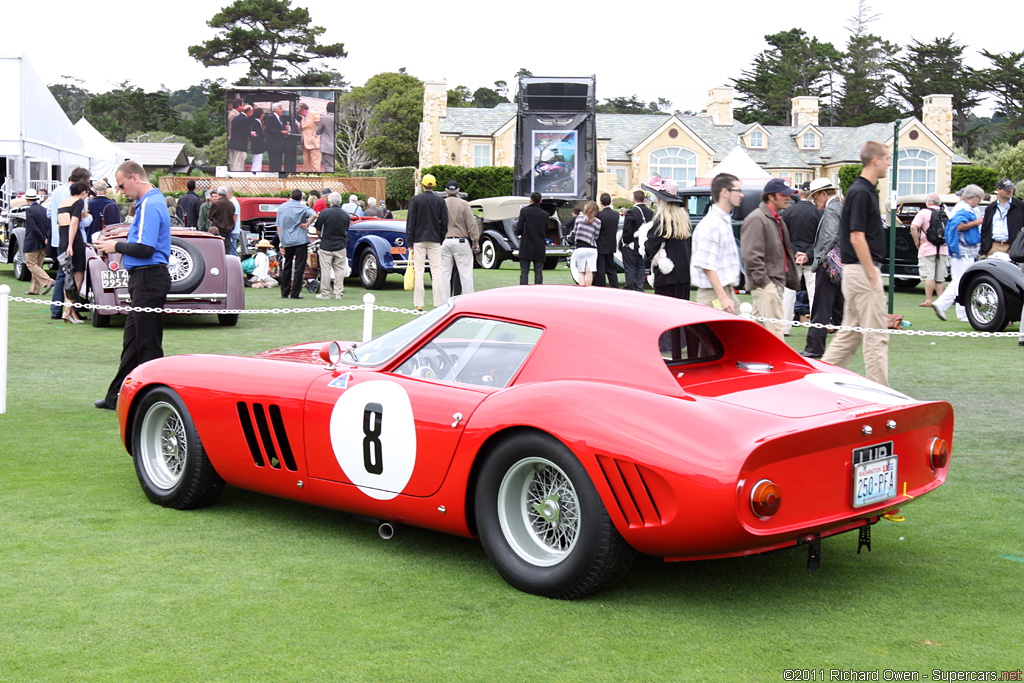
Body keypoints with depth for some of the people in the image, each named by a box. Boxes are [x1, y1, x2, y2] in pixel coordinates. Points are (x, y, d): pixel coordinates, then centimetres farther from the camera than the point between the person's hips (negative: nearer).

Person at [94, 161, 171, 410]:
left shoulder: (150, 205, -16)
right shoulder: (149, 202, 16)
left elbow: (145, 249, -23)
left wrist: (117, 246, -9)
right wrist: (118, 245, 9)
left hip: (149, 280, -11)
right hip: (143, 279, 11)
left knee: (148, 345, -4)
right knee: (132, 341, 15)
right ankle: (118, 396, 23)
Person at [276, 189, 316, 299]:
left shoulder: (281, 207, 11)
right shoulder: (302, 207, -2)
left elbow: (278, 227, 11)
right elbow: (314, 215, -22)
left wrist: (282, 243, 13)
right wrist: (307, 224, -7)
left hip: (286, 241, 4)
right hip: (300, 240, -4)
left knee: (286, 266, 14)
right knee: (299, 267, -1)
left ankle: (284, 293, 15)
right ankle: (295, 293, -3)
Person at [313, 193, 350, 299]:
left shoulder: (324, 213, -10)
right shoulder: (346, 214, 1)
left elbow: (318, 231, -4)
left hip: (326, 246, -3)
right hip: (341, 246, 3)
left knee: (326, 270, 3)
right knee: (339, 270, 8)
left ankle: (325, 293, 7)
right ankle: (338, 293, 9)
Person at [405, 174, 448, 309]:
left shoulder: (415, 200, -2)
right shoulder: (440, 201, 3)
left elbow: (410, 222, -3)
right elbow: (444, 223, 3)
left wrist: (409, 242, 1)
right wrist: (442, 240, 12)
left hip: (419, 240, -1)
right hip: (435, 240, 1)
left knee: (418, 271, 0)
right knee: (436, 271, 3)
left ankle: (418, 304, -2)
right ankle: (438, 303, 1)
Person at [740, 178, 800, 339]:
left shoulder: (777, 219, 18)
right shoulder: (757, 219, -13)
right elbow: (751, 256, -18)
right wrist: (764, 282, -20)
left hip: (775, 282, 10)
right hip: (765, 285, -10)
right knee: (776, 328, -13)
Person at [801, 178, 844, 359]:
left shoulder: (831, 209, -11)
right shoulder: (841, 207, 19)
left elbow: (832, 237, -24)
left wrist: (823, 259, -16)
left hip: (827, 267, -10)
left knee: (821, 310, -7)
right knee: (839, 309, 13)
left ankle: (814, 348, -6)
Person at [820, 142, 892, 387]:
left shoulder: (865, 190, 15)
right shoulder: (862, 192, -15)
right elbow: (857, 237, -20)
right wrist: (872, 274, -18)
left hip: (853, 269, 10)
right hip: (863, 268, -10)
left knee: (851, 330, 14)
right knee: (876, 334, -5)